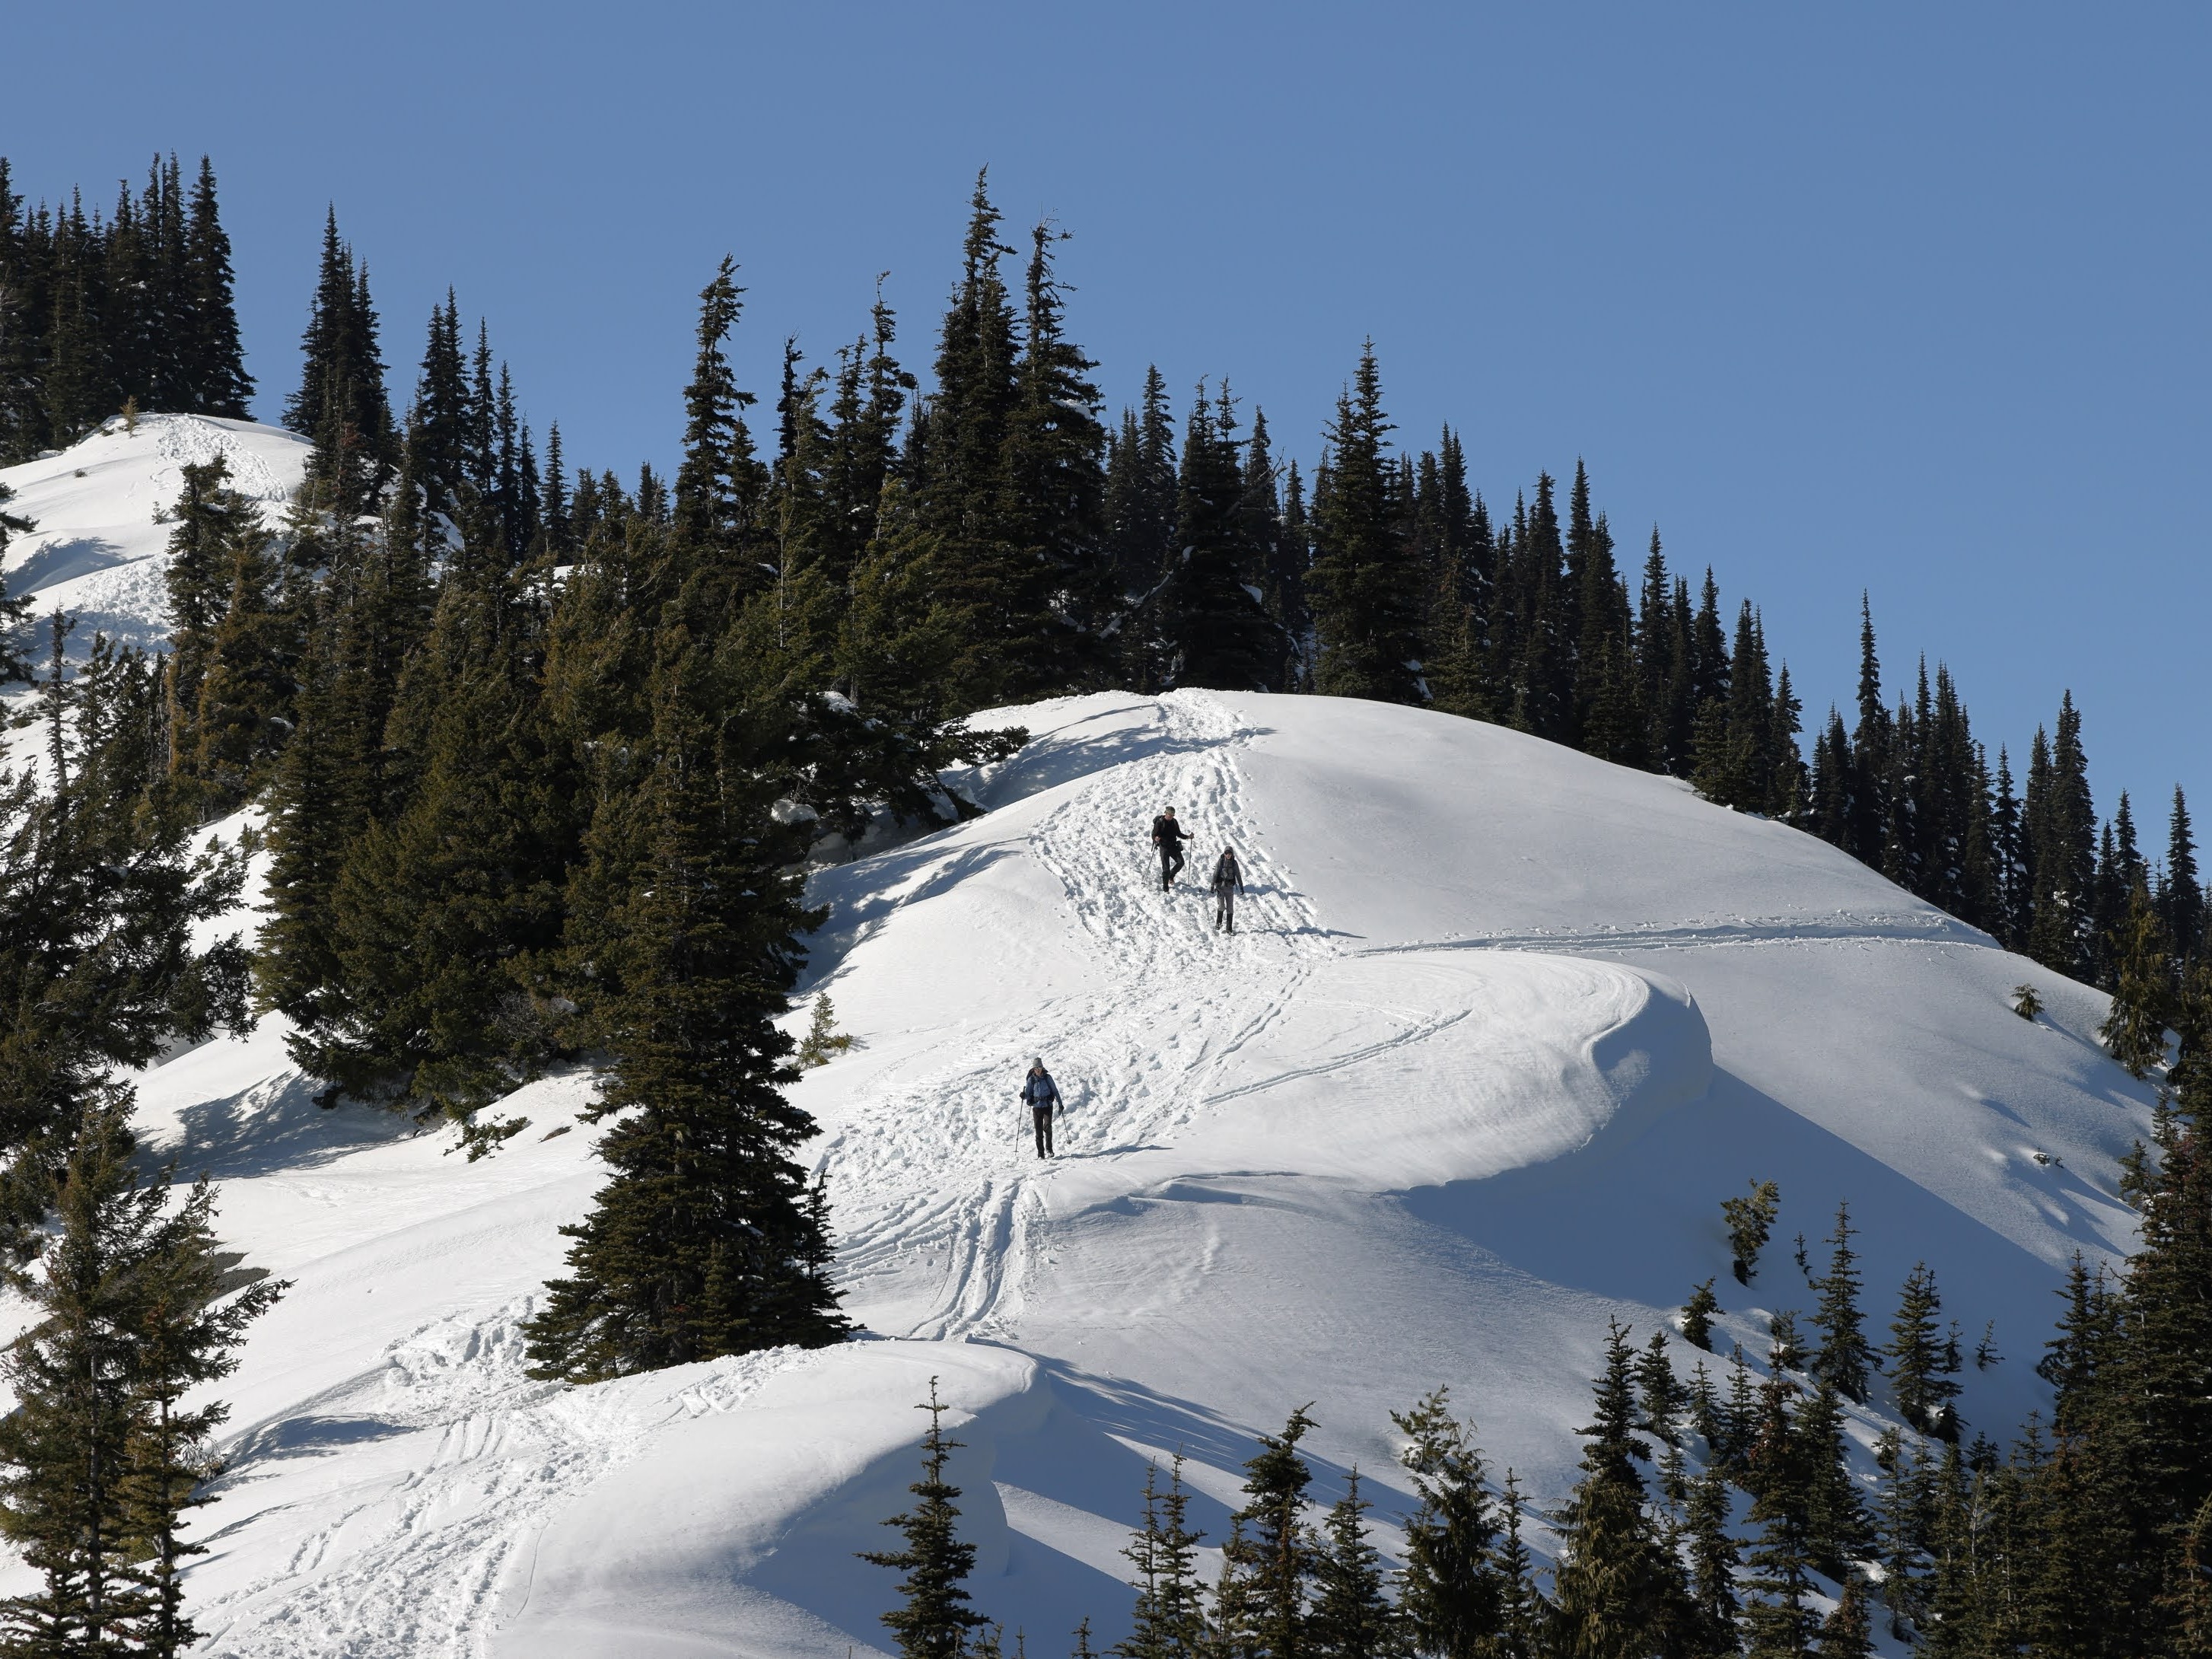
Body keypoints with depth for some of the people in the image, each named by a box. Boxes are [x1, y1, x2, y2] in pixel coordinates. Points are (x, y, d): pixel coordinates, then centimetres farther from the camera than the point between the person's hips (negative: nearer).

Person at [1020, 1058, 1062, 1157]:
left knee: (1047, 1127, -17)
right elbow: (1028, 1093, 4)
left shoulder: (1047, 1077, 1)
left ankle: (1049, 1149, -5)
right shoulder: (1031, 1079, 2)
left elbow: (1055, 1090, 8)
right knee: (1038, 1130, 0)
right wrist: (1023, 1096, -20)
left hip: (1048, 1106, -1)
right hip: (1036, 1107, 1)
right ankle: (1040, 1153, 5)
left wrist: (1060, 1103, 7)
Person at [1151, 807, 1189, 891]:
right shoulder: (1160, 822, -7)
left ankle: (1171, 876, 20)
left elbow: (1178, 834, 19)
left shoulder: (1174, 822, 8)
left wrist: (1187, 837, 4)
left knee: (1180, 862, -9)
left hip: (1174, 846, 5)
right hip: (1164, 847, -5)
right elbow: (1154, 834, -10)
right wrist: (1156, 838, -33)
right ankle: (1165, 888, 3)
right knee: (1166, 868, -8)